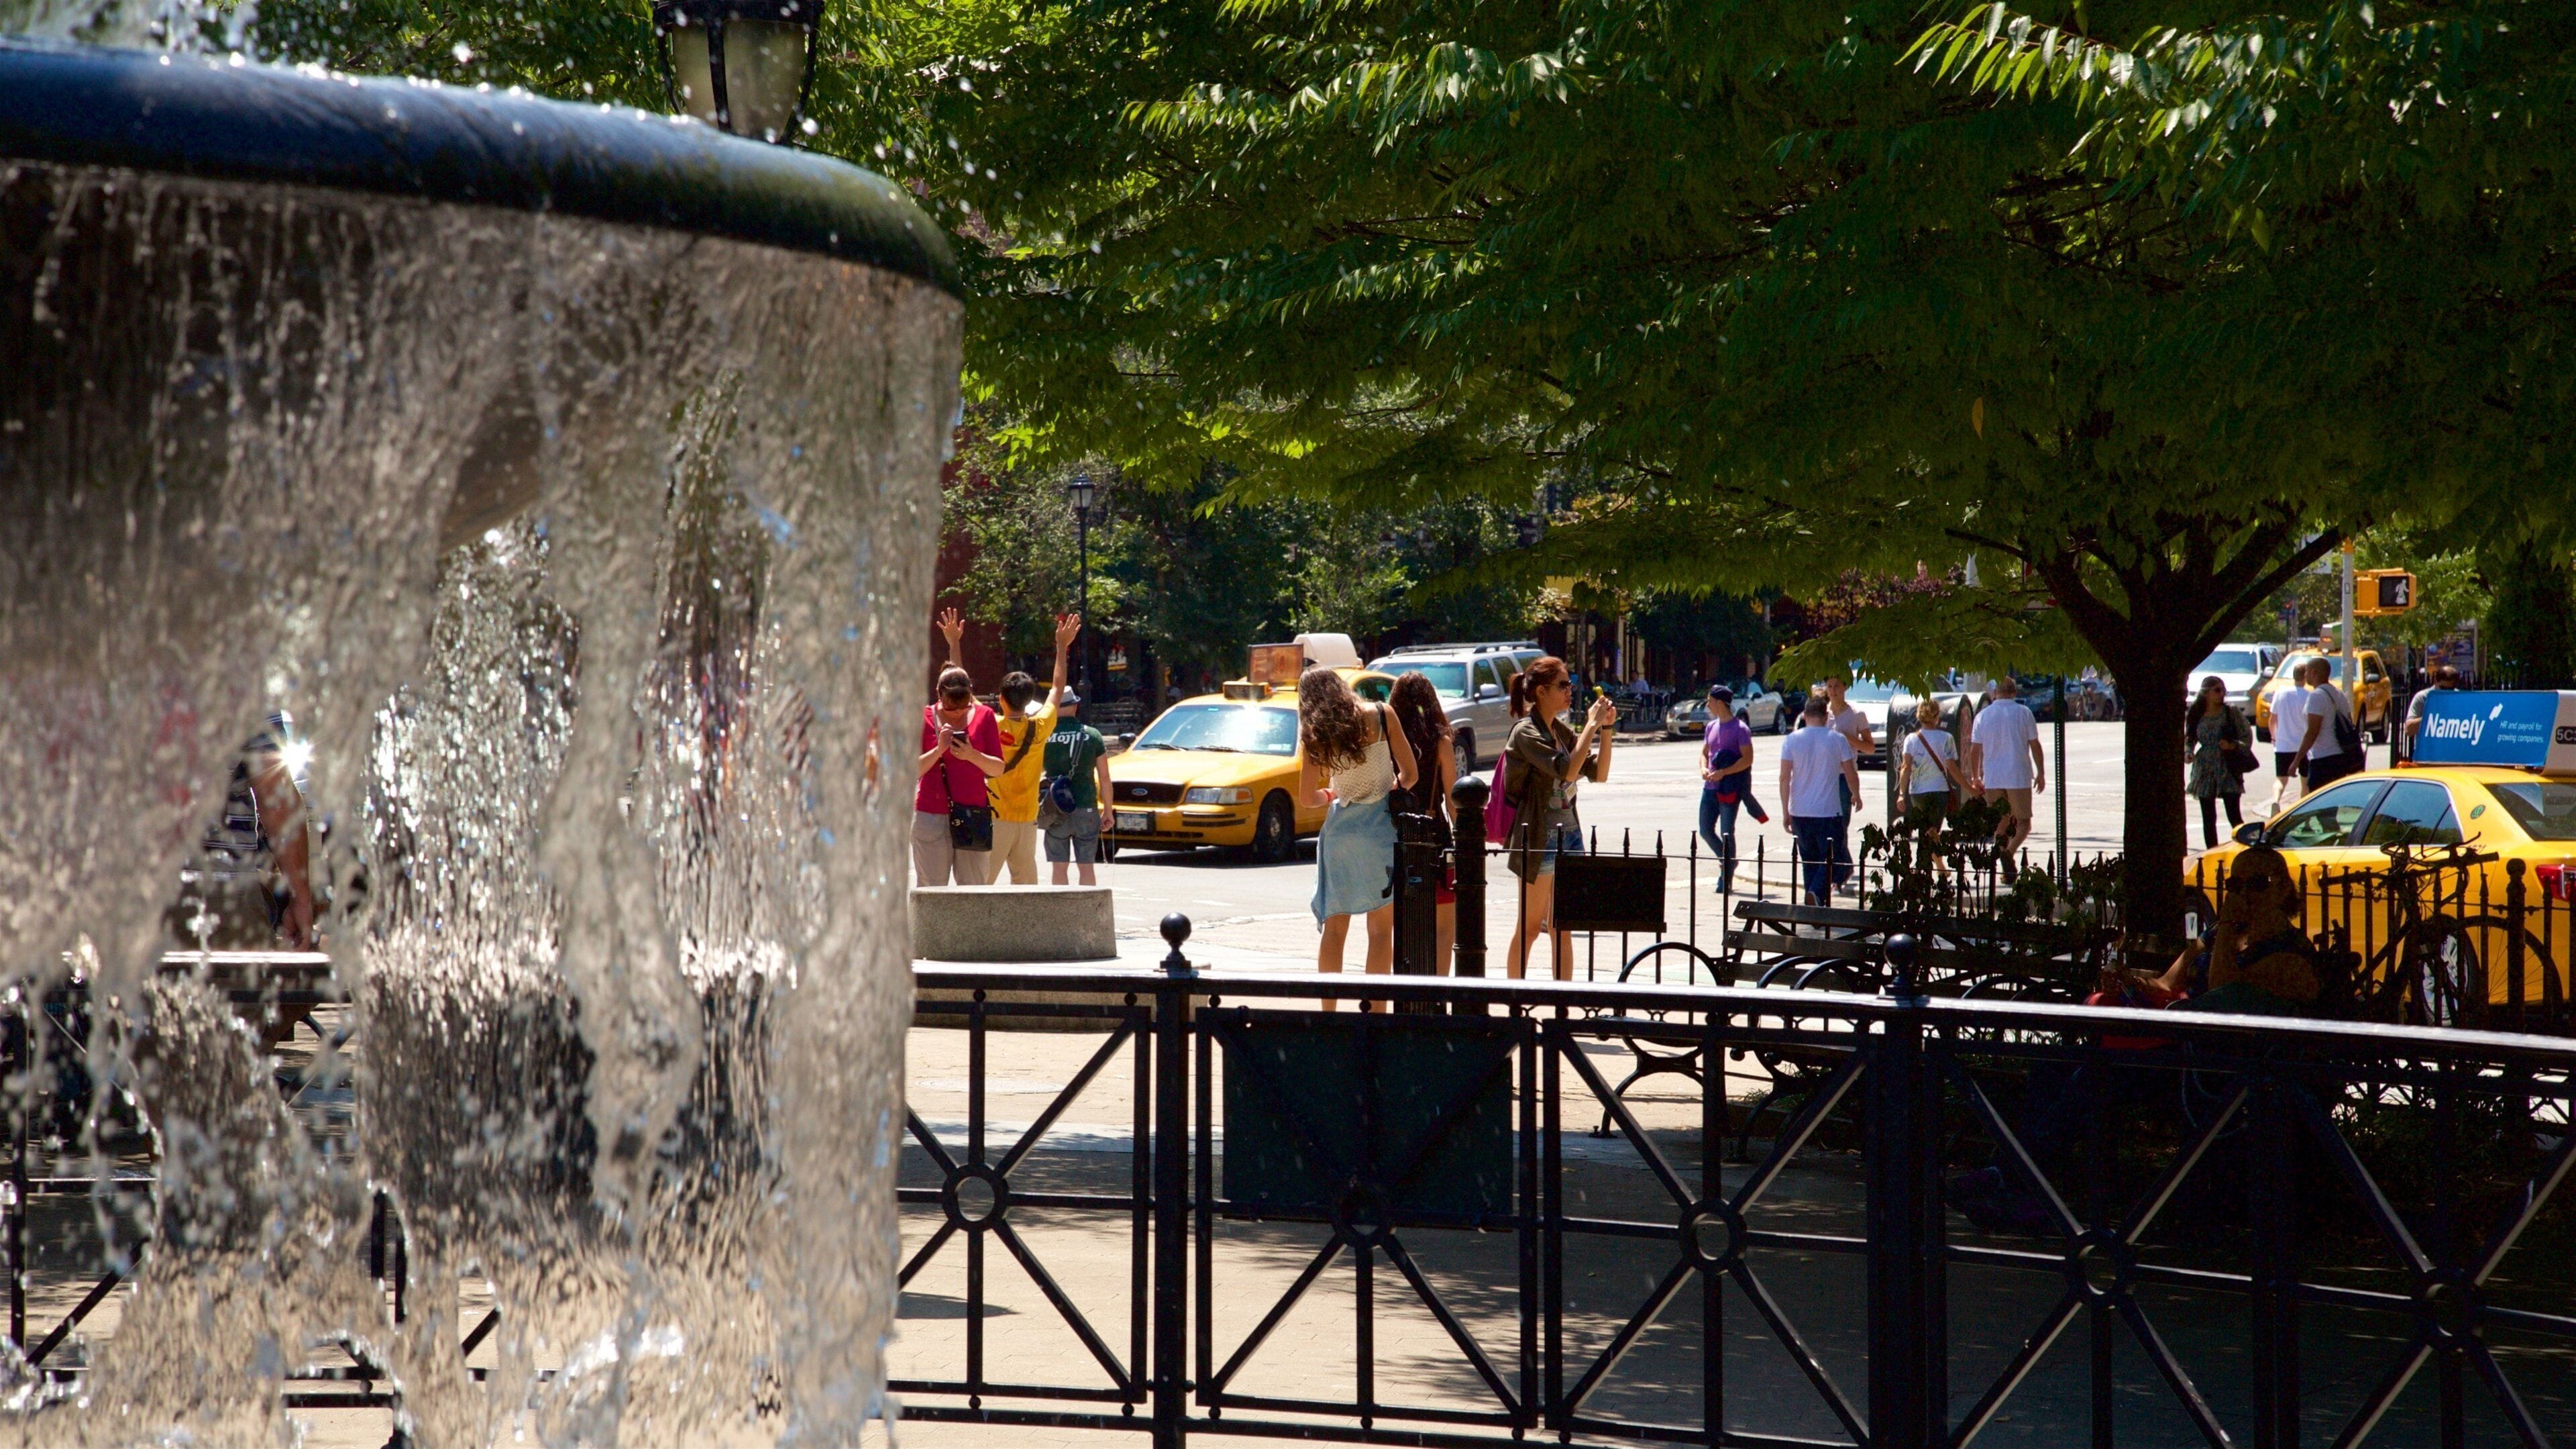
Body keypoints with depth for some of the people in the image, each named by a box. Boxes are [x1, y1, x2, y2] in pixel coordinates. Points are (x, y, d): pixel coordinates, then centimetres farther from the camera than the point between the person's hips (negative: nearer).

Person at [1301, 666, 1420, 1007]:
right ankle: (1374, 1010, -3)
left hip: (1338, 827, 2)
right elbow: (1410, 774, -2)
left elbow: (1309, 797, 3)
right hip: (1379, 826, -2)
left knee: (1334, 927, 11)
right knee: (1381, 928, 2)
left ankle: (1328, 1012, 11)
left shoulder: (1314, 736, 0)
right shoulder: (1381, 716, -3)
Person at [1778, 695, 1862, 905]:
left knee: (1810, 862, 14)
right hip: (1829, 812, -3)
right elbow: (1851, 775, 2)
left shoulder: (1792, 740, 1)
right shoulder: (1837, 739, -4)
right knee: (1833, 860, 2)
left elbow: (1784, 778, -2)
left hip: (1799, 813, 3)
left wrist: (1786, 813, 3)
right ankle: (1817, 893, -25)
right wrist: (1856, 795, 23)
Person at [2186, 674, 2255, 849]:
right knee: (2208, 819, 5)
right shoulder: (2196, 716, 4)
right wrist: (2189, 753, -8)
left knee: (2234, 816, -7)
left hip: (2228, 769, -2)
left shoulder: (2231, 713, -1)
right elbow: (2189, 739, 12)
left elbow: (2247, 736, -1)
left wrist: (2233, 745, -18)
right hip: (2204, 770, 2)